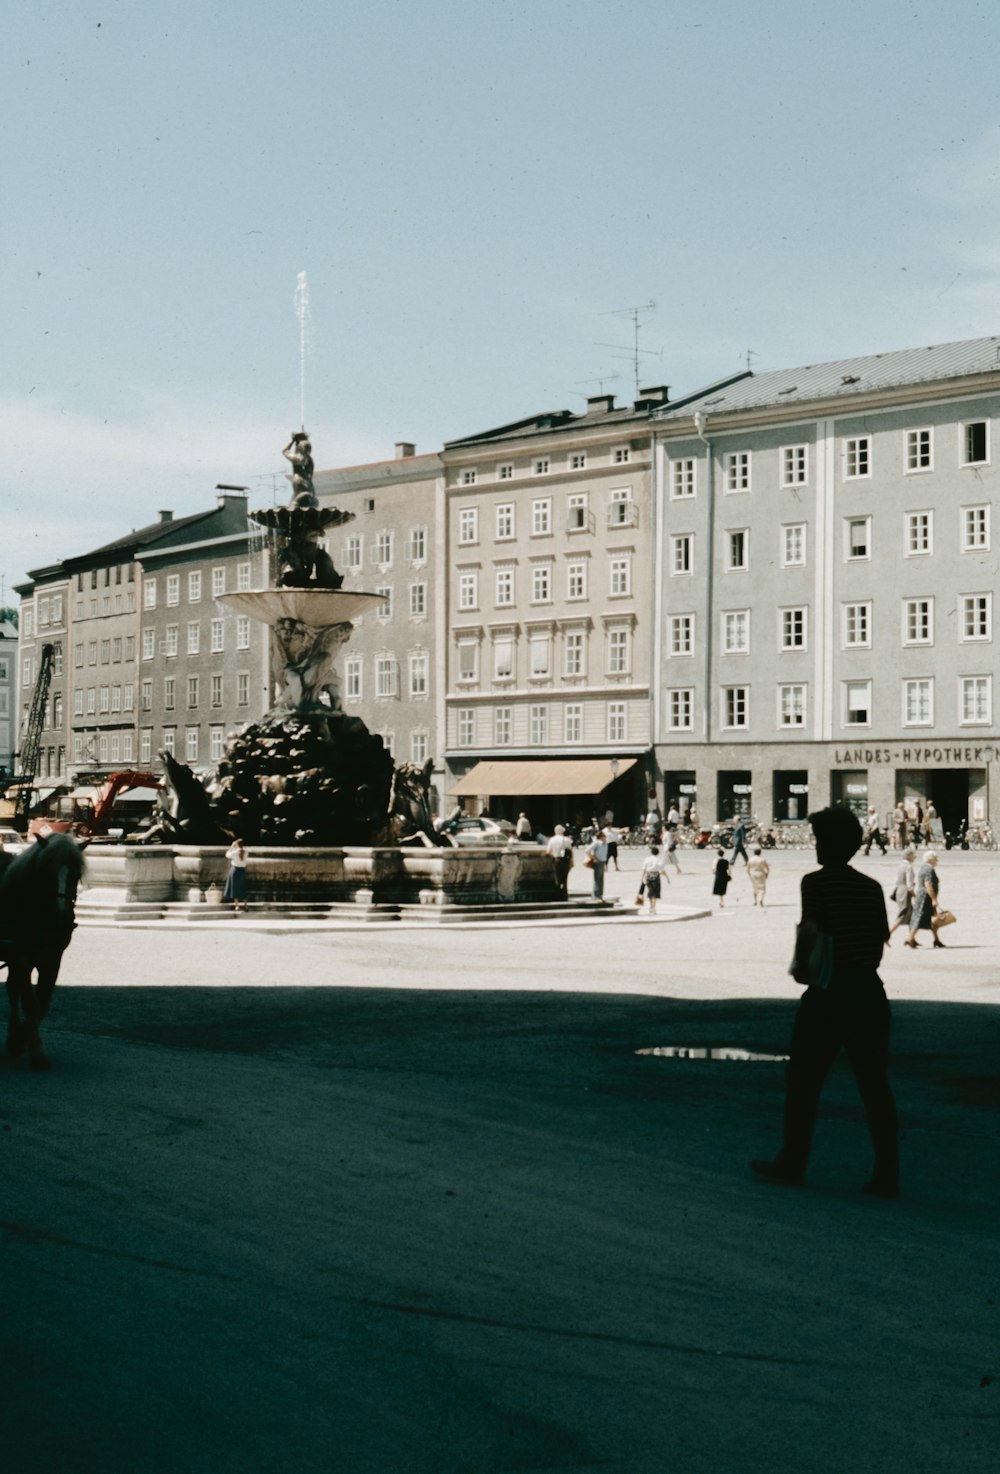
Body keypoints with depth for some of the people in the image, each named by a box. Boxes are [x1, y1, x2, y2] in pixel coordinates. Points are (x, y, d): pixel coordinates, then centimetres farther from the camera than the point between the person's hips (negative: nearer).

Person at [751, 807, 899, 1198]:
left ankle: (792, 1163, 16)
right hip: (870, 990, 5)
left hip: (828, 991, -5)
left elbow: (810, 931, -18)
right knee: (875, 1084, 5)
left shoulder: (816, 882, -7)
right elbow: (881, 941, 10)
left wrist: (801, 968, -2)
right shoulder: (871, 887, 9)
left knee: (803, 1079, 9)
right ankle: (887, 1176, 3)